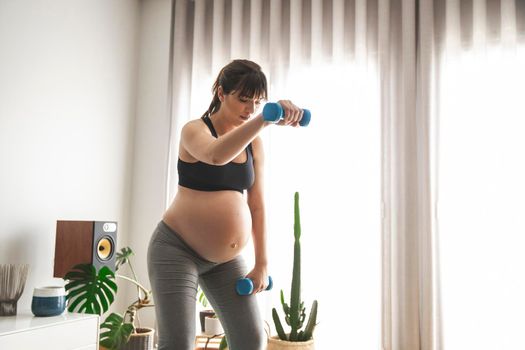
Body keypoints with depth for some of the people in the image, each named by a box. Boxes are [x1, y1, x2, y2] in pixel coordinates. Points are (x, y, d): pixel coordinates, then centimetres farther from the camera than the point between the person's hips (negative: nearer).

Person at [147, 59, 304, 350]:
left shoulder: (254, 142, 5)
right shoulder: (194, 130, -10)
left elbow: (257, 204, 6)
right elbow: (216, 155, -36)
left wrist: (262, 263, 2)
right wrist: (265, 118, -48)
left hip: (226, 258, 5)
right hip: (177, 249, -5)